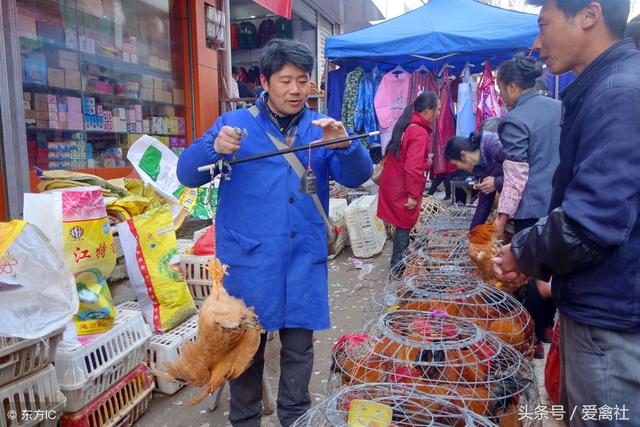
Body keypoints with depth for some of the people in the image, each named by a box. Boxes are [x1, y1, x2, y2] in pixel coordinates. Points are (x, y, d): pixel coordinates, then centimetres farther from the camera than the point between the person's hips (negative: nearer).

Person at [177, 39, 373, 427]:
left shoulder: (322, 129, 7)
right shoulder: (235, 124, 1)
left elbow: (358, 176, -4)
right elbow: (188, 174, -5)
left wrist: (344, 145, -25)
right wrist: (214, 148, -26)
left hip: (304, 259, 2)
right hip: (249, 259, -2)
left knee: (299, 346, 14)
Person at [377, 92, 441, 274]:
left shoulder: (407, 124, 8)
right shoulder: (420, 133, -21)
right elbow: (413, 168, -25)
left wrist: (424, 160, 22)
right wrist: (413, 195, -21)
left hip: (393, 182, 9)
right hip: (402, 188, -9)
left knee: (403, 224, 18)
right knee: (404, 225, 4)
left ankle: (400, 260, 30)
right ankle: (398, 266, 14)